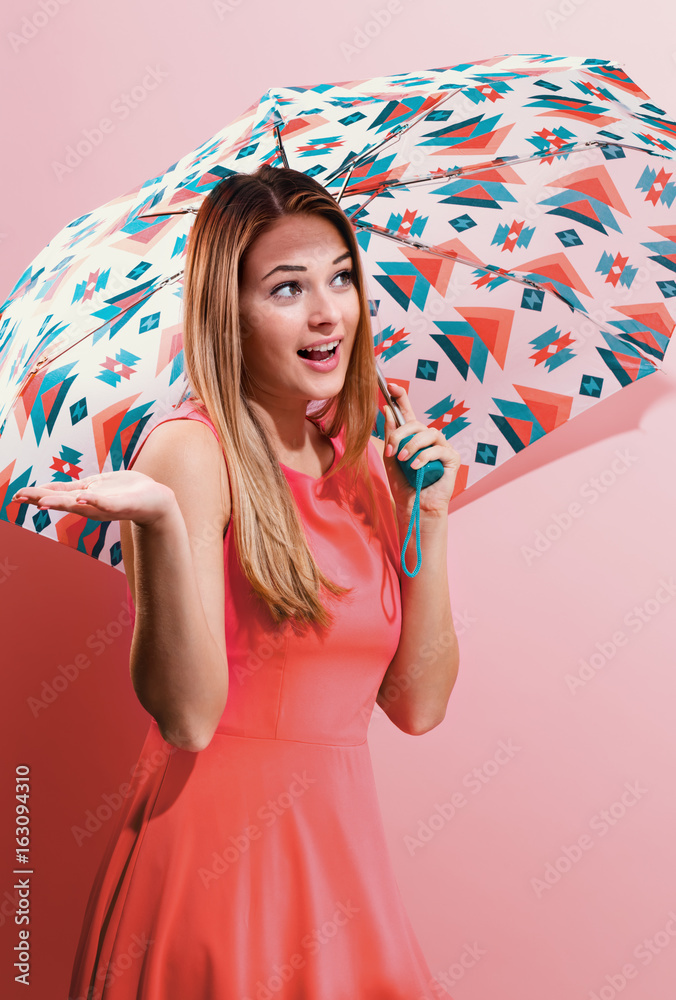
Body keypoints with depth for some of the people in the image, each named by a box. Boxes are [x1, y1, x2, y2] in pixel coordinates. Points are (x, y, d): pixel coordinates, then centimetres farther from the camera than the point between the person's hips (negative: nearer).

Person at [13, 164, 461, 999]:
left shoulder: (363, 461, 6)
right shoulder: (190, 449, -12)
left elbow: (418, 705, 2)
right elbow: (187, 717, -20)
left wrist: (427, 519, -5)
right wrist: (162, 522, -32)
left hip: (342, 852, 6)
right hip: (215, 858, -6)